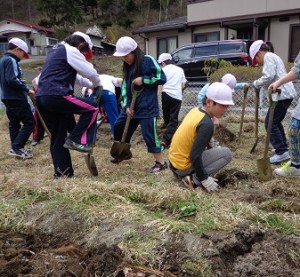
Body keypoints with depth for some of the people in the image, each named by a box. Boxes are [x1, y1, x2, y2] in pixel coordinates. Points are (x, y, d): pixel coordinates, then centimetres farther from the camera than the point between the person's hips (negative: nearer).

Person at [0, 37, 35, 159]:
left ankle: (15, 148, 21)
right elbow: (12, 80, -25)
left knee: (14, 123, 15)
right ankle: (17, 147, -7)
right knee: (29, 122, -6)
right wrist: (27, 89, -16)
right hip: (16, 98, -10)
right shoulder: (11, 60, -15)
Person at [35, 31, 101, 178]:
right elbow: (90, 72, -1)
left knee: (57, 137, 14)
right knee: (92, 108, 1)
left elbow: (73, 75, 37)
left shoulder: (56, 50, 29)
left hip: (41, 97, 9)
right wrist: (97, 84, 18)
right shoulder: (71, 51, 0)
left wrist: (89, 84, 33)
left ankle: (62, 172, 16)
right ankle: (75, 140, -4)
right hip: (55, 96, -9)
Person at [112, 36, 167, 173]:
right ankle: (125, 152, 39)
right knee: (119, 127, 15)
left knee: (148, 133, -10)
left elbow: (162, 78, -10)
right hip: (131, 106, 8)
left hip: (147, 106, -8)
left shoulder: (148, 61, -10)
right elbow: (125, 87, 9)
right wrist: (126, 106, -2)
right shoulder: (127, 67, 10)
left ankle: (161, 162, 3)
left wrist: (143, 80, -18)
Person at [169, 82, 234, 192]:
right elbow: (195, 156, -25)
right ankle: (194, 179, -10)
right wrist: (205, 179, -17)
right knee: (226, 153, -7)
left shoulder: (196, 110, 2)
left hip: (174, 160, 9)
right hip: (183, 166, -8)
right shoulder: (207, 124, -24)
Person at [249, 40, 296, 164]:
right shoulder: (273, 56, 25)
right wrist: (260, 84, 9)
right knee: (276, 122, 17)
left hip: (282, 94, -10)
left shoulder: (268, 57, -7)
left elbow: (268, 76, -20)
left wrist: (256, 83, -5)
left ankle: (281, 152, -9)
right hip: (286, 93, 10)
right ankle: (284, 149, 21)